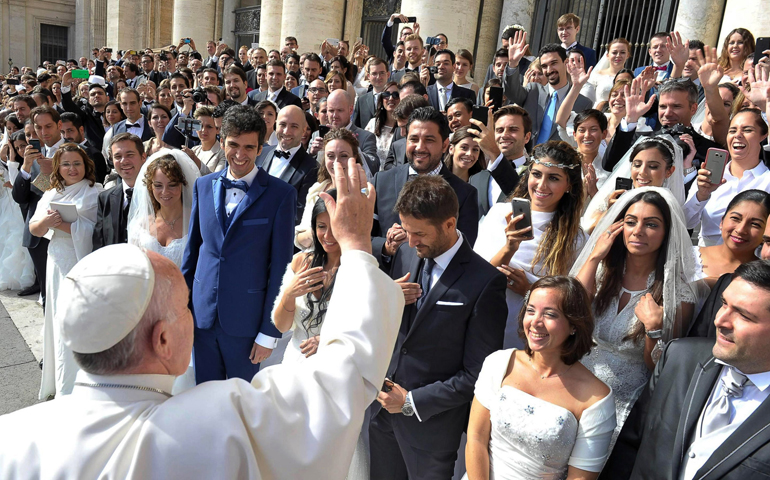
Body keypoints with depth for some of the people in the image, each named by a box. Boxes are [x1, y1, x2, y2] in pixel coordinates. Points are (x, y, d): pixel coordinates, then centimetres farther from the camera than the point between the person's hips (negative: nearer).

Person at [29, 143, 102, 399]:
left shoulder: (96, 192, -4)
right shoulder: (52, 195, 14)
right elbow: (34, 230, 8)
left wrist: (63, 225, -16)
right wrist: (46, 221, -12)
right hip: (59, 265, 6)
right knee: (61, 321, 12)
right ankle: (64, 384, 25)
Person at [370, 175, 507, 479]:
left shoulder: (485, 283, -20)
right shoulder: (405, 254, -1)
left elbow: (477, 374, -16)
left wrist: (413, 401, -14)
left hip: (431, 423, -5)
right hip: (383, 408, 5)